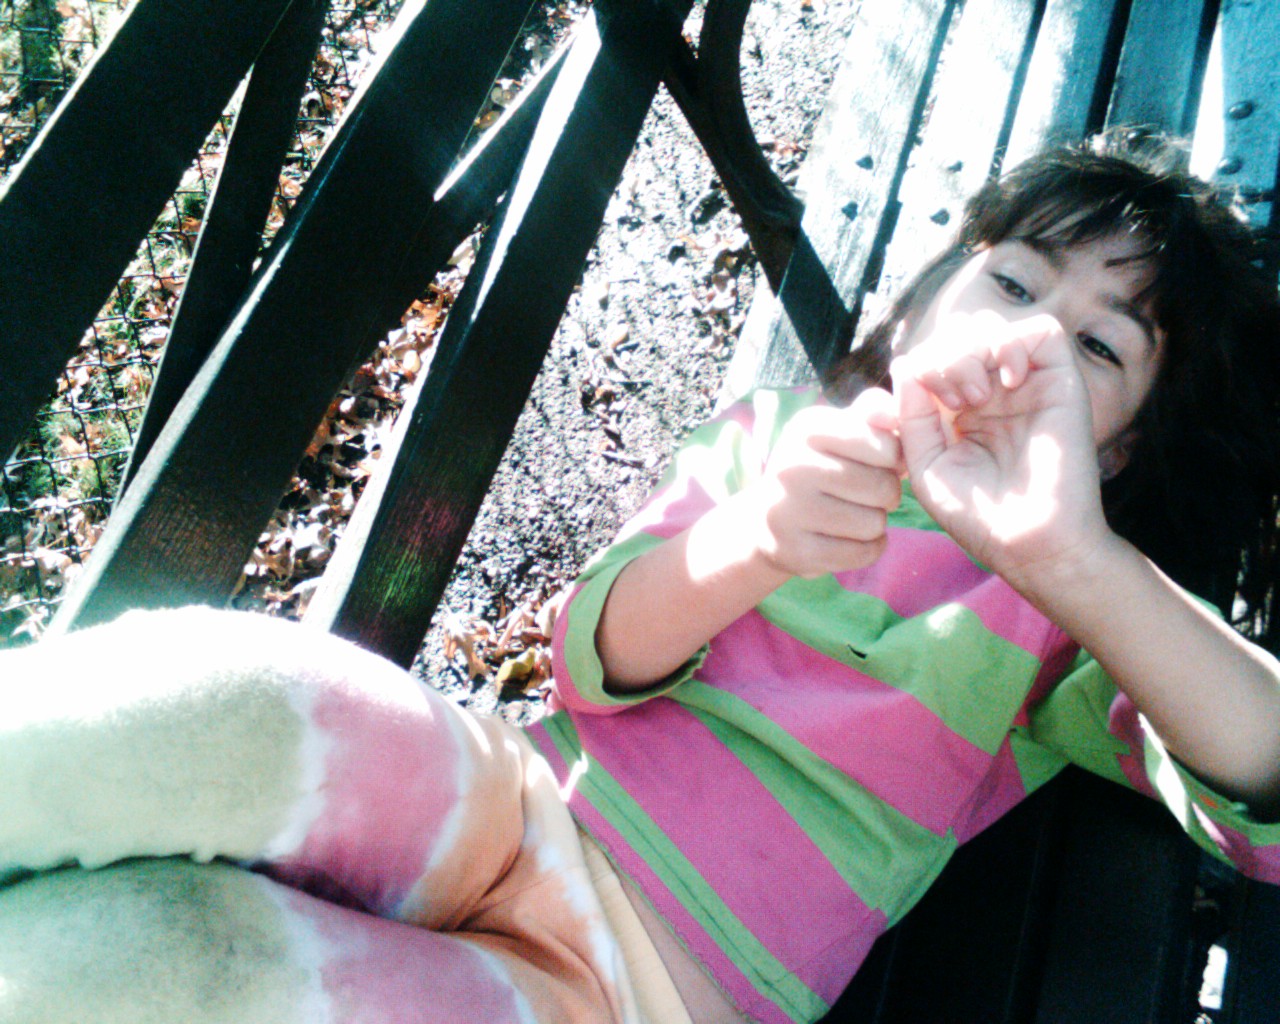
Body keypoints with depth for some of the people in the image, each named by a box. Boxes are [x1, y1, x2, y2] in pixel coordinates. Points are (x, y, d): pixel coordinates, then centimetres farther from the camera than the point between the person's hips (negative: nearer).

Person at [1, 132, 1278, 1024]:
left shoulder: (1075, 632, 6)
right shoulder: (779, 432, 11)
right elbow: (594, 657, -1)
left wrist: (1070, 557, -30)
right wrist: (749, 544, -24)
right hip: (513, 815, 3)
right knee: (251, 705, -32)